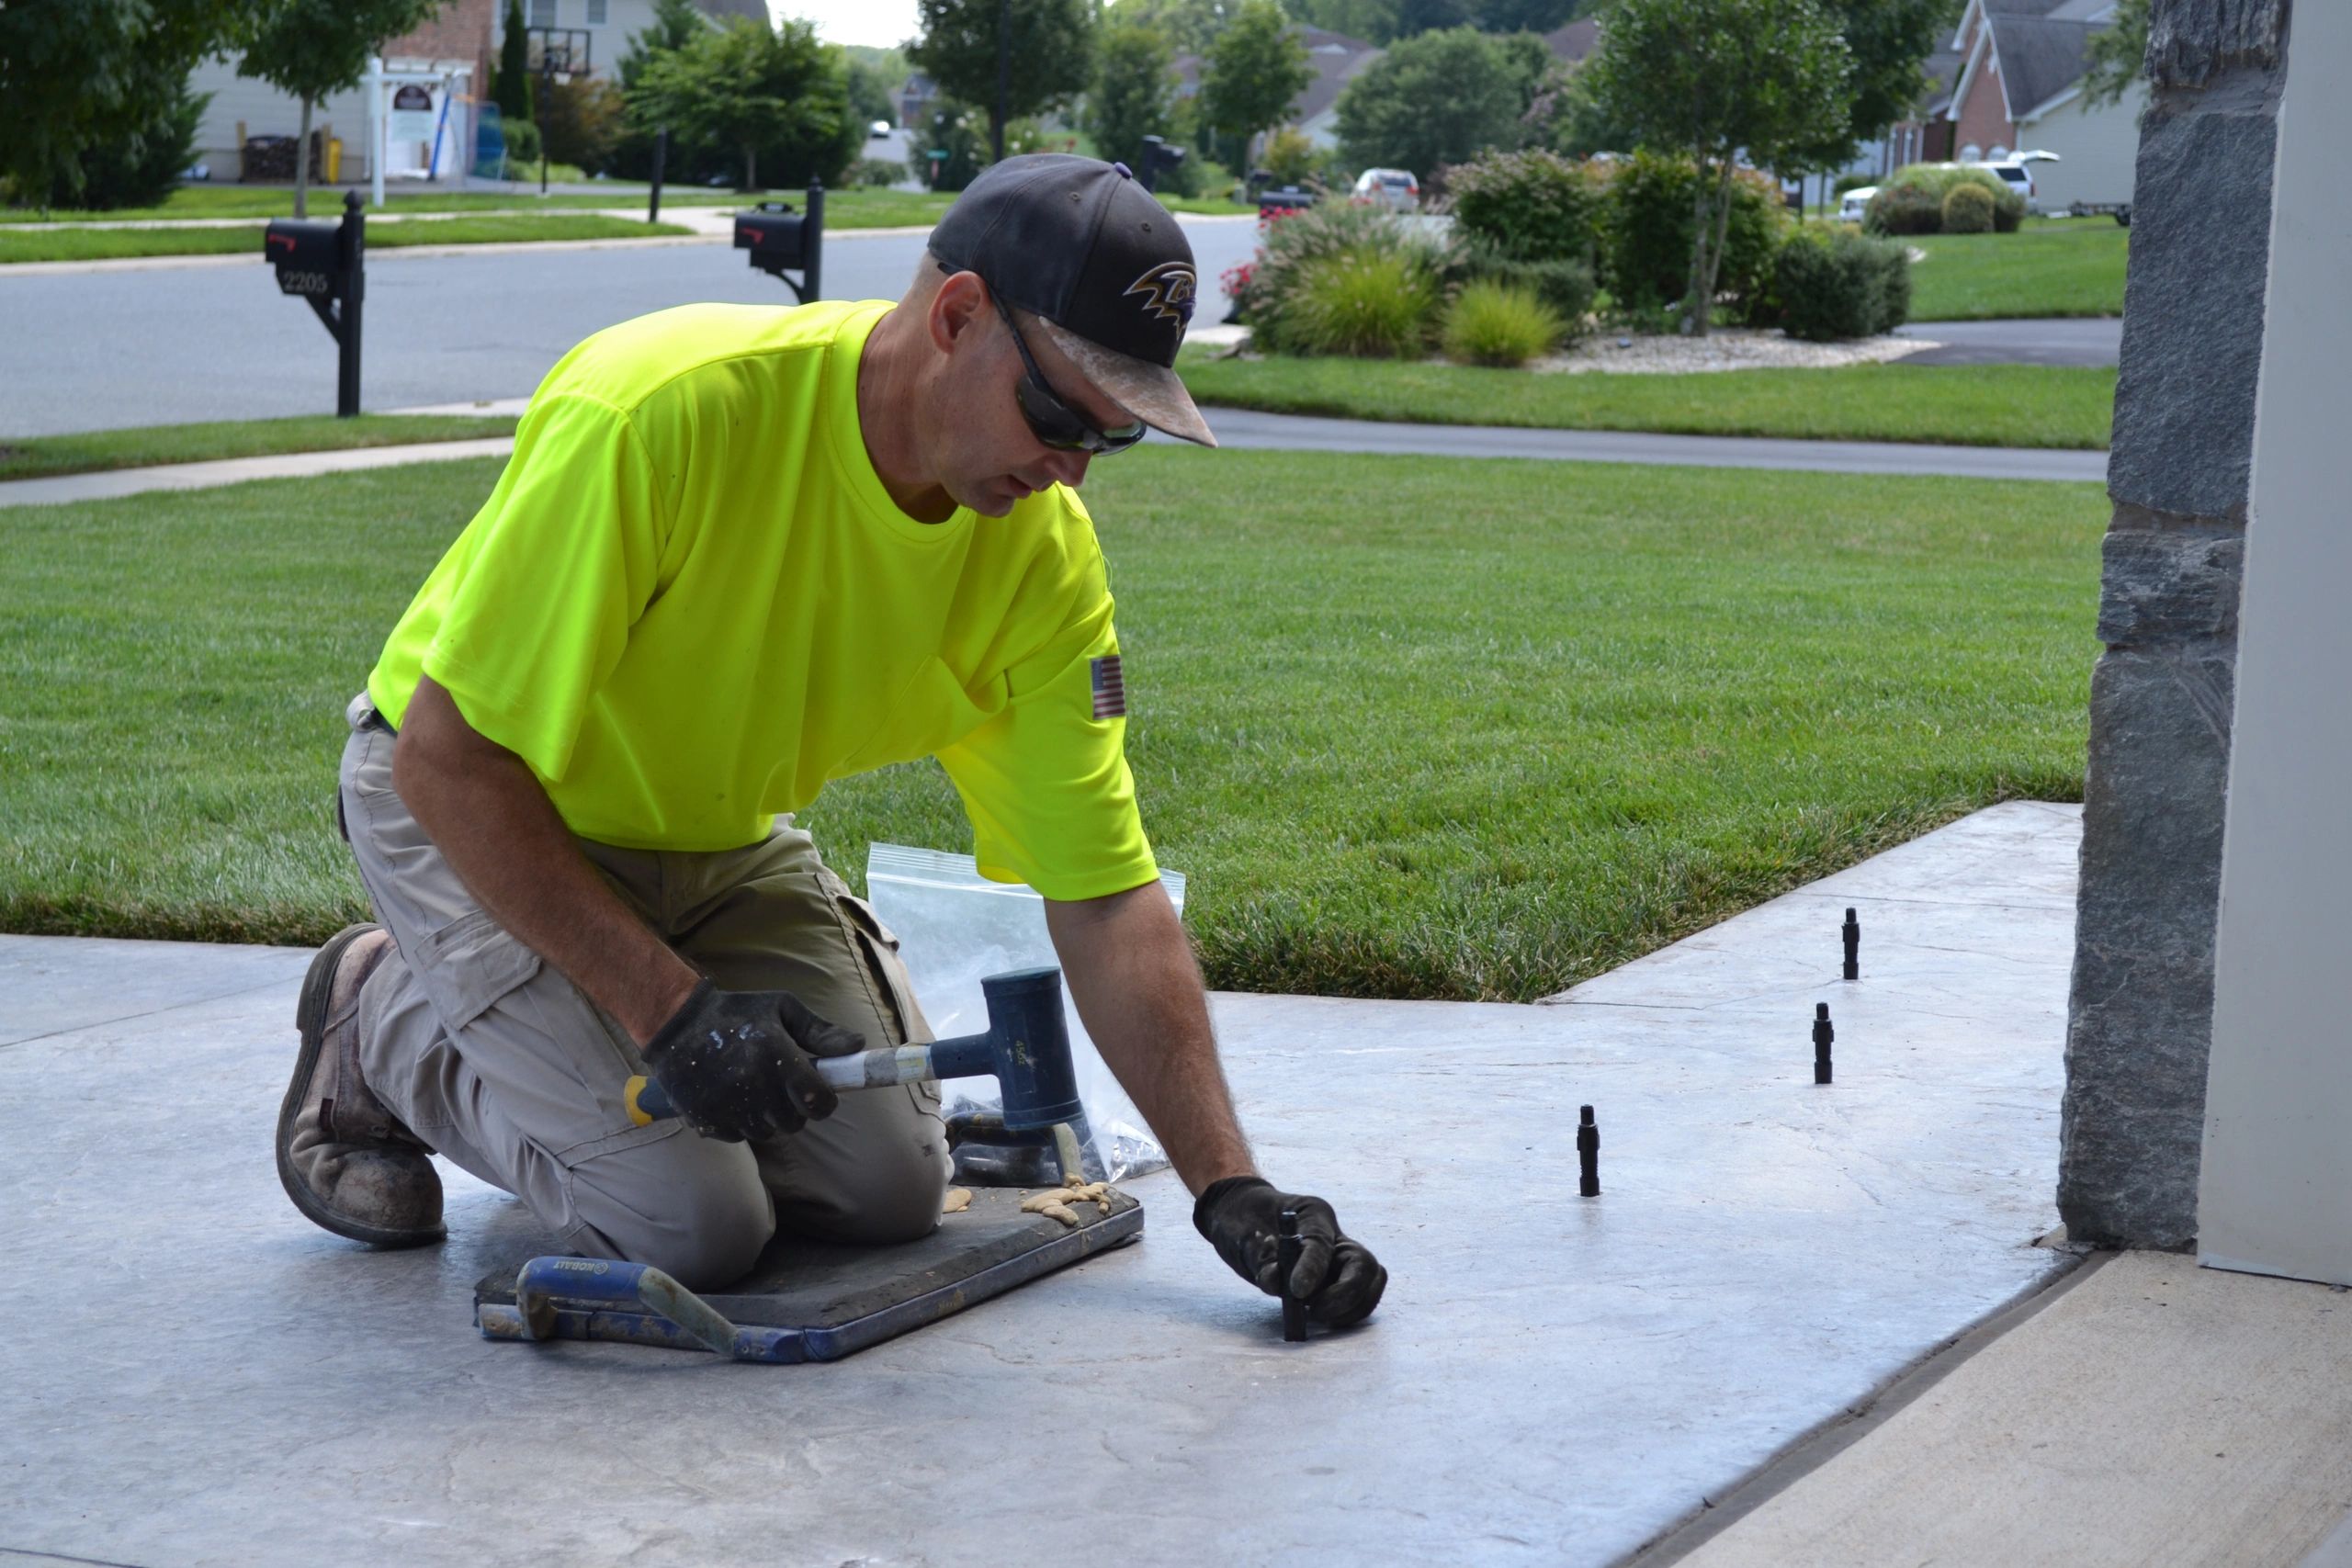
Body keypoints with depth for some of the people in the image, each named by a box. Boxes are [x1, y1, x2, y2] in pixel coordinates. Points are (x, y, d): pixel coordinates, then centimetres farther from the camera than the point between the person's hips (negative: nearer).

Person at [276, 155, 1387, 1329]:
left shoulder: (1043, 546, -17)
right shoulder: (660, 409, -36)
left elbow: (1105, 895, -12)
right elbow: (445, 755, -29)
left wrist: (1229, 1185, -21)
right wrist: (668, 1007, -33)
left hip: (723, 835, 6)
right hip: (479, 811, -6)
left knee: (888, 1186, -6)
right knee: (689, 1222, -18)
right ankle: (386, 1030, 8)